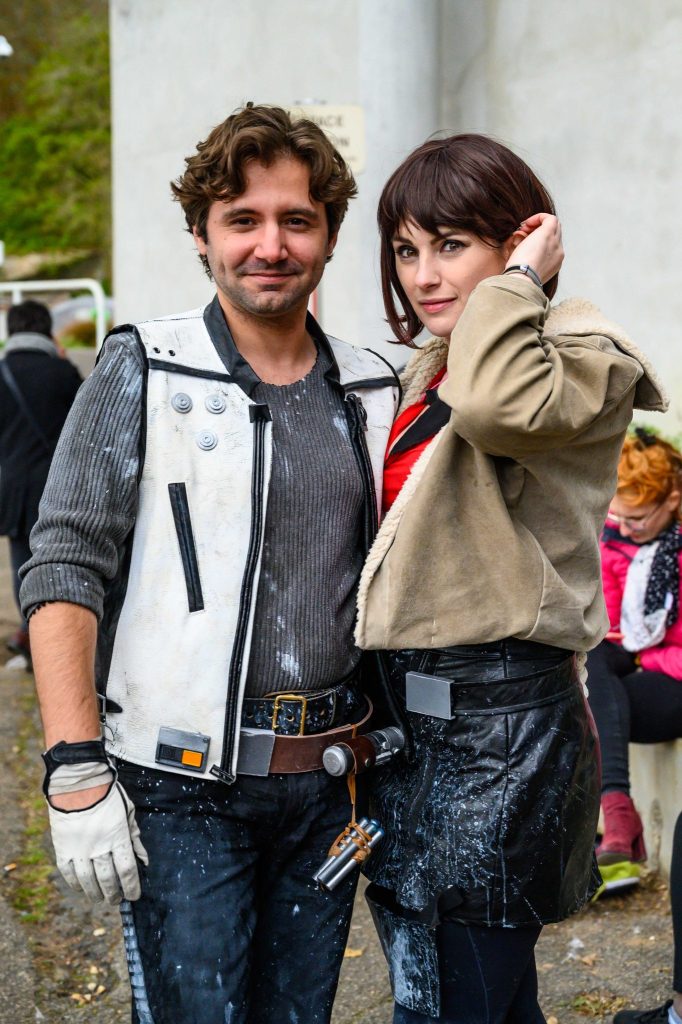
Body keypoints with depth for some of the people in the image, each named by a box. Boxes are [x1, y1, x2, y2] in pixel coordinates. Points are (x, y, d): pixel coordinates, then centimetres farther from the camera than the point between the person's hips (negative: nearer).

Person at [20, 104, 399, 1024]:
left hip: (327, 777, 4)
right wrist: (77, 772, -16)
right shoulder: (141, 372, -4)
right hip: (184, 782, -4)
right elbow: (64, 571, -9)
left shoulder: (373, 393, 8)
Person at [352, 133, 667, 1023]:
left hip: (499, 720, -8)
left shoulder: (579, 361, -10)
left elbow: (501, 402, -35)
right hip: (413, 714, 9)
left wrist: (518, 277, -18)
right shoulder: (432, 368, 15)